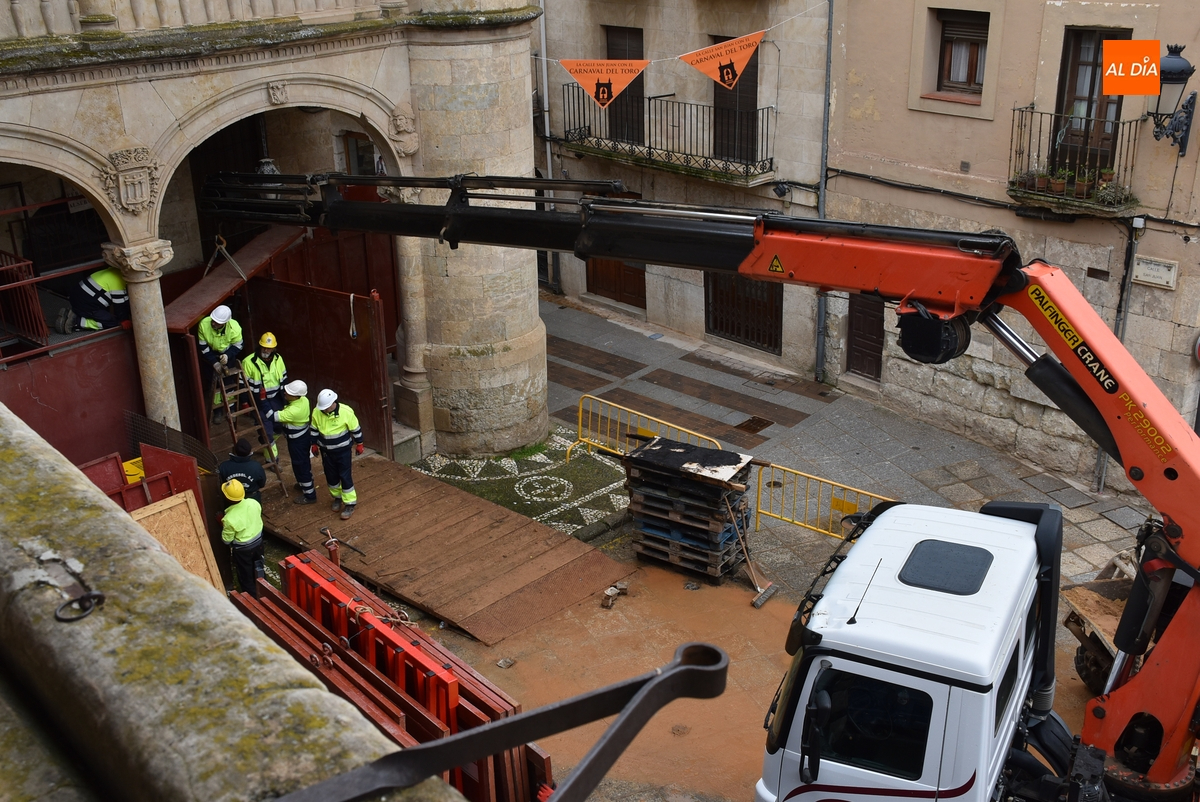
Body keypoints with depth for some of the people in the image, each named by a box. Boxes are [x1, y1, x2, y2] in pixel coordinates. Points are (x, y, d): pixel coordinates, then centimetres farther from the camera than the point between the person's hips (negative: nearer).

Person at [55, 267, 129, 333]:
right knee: (114, 323, -8)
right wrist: (124, 321, 2)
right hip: (84, 305, -10)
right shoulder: (118, 281, -19)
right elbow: (119, 305, -12)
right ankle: (76, 322, -10)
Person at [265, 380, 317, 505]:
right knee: (304, 463, 27)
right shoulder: (303, 400, -10)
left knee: (300, 466, 6)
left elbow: (273, 417, -30)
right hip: (304, 436, 9)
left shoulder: (294, 410, -37)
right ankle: (305, 484, 48)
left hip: (297, 441, -9)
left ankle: (309, 495, 18)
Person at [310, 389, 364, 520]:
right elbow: (314, 430, 5)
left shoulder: (346, 412, -24)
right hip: (326, 450, 4)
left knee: (345, 476, -1)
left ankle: (349, 504, 11)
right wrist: (314, 444, 13)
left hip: (343, 450, -4)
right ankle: (337, 497, 38)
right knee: (331, 476, 15)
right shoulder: (317, 412, -13)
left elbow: (356, 429, -10)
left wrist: (359, 444, -1)